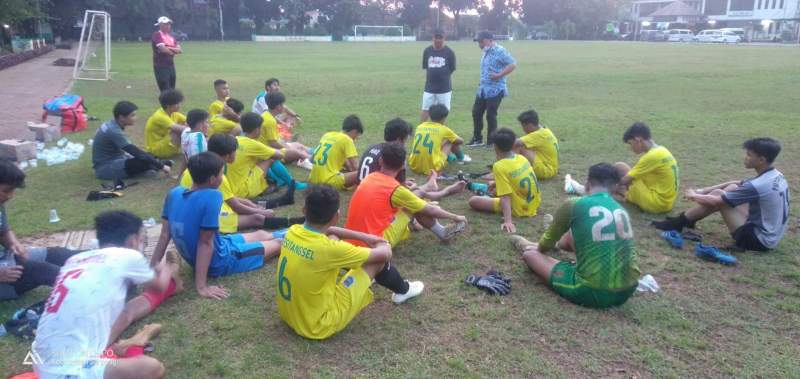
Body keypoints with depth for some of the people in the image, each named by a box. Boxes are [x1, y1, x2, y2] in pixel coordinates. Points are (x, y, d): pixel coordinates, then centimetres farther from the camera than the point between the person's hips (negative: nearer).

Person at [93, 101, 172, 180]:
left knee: (148, 156, 11)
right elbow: (136, 152, -25)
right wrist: (161, 166, -23)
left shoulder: (112, 124, 4)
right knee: (145, 161, -27)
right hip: (106, 169, -10)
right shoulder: (114, 131, -23)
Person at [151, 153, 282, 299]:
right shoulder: (211, 196, -31)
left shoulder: (174, 193, -10)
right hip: (219, 261, -7)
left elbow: (165, 235, -8)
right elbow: (205, 242, -31)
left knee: (260, 234, 27)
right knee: (278, 243, 13)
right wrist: (202, 286, -27)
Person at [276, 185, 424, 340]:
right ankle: (403, 290, 29)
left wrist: (364, 237, 12)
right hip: (320, 325, -7)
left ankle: (365, 276, 43)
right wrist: (385, 247, 8)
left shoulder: (293, 231, -9)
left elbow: (326, 230, 14)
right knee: (378, 258, -4)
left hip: (289, 315, 7)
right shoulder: (328, 248, -29)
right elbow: (384, 254, -16)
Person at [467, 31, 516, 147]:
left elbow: (513, 64, -17)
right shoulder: (486, 52, 14)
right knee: (476, 112, 11)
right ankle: (477, 139, 25)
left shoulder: (500, 51, -13)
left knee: (490, 116, -3)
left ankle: (491, 142, 10)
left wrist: (499, 75, -21)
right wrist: (482, 81, 16)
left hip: (495, 90, -9)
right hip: (482, 89, 9)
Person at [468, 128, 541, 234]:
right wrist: (496, 183, 27)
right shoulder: (521, 158, -1)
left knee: (473, 201, -8)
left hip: (520, 209, -8)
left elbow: (505, 197, -29)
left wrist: (508, 221, -33)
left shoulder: (499, 166, -22)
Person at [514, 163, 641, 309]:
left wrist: (540, 249, 35)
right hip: (627, 291, 7)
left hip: (593, 292, -6)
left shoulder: (574, 205, -8)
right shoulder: (622, 210, 10)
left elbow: (549, 240, 9)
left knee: (530, 254, 10)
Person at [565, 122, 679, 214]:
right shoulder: (661, 151, 8)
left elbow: (625, 180, -15)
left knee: (619, 167, -8)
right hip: (666, 201, 9)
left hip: (656, 203, -9)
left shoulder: (653, 155, -20)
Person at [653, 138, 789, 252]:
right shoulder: (775, 175, 3)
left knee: (718, 196, -12)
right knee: (731, 188, 9)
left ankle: (678, 223, 3)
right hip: (769, 234, 9)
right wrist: (704, 190, 7)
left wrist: (693, 195, -1)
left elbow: (715, 201, -20)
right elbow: (736, 184, 13)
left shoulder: (758, 186, -26)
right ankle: (686, 219, 15)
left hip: (759, 239, -9)